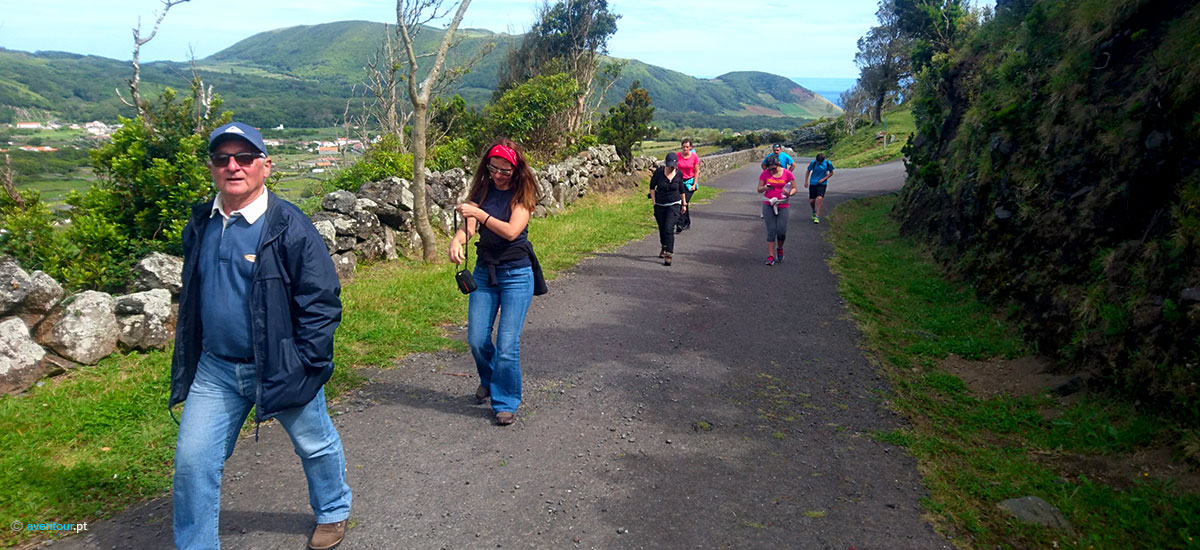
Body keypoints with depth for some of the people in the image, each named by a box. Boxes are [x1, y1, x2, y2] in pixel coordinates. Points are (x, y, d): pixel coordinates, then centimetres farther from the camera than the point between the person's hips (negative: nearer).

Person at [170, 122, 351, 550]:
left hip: (279, 367, -4)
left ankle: (333, 512, 43)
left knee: (316, 446, 16)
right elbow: (191, 294, 17)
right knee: (192, 461, 4)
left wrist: (304, 366, -17)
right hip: (215, 370, 5)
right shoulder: (200, 224, 3)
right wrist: (186, 357, 16)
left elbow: (322, 301, -15)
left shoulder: (289, 226, -16)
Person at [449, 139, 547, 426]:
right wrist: (456, 240, -27)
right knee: (476, 339, 5)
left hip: (517, 274, -4)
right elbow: (468, 226, -6)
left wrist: (480, 214, -27)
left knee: (507, 343, -7)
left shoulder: (522, 193, -5)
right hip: (485, 272, 4)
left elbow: (511, 231, -18)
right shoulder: (483, 191, 6)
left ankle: (506, 402, 11)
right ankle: (488, 380, 36)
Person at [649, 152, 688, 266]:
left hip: (674, 205, -1)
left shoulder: (679, 174, -5)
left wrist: (684, 204, 17)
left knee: (669, 229, -15)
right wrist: (653, 201, -1)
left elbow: (681, 190, 11)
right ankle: (664, 248, 41)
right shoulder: (659, 171, -10)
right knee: (662, 228, 15)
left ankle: (668, 255, -17)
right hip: (660, 205, 2)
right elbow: (652, 186, 3)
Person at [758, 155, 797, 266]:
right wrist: (765, 188, -18)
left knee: (782, 231, -4)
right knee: (771, 231, -3)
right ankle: (770, 256, 2)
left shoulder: (787, 174, -3)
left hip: (782, 206, 0)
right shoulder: (765, 173, 0)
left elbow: (794, 188, 3)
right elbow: (759, 189, 5)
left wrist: (789, 193, -19)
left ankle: (780, 249, 27)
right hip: (768, 205, 0)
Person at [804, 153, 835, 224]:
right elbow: (808, 171, 5)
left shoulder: (828, 163, -9)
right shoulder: (813, 163, -10)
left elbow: (831, 173, 5)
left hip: (822, 184, -1)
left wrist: (824, 179, -9)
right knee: (811, 201, 1)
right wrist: (806, 181, 2)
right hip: (813, 183, 1)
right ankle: (814, 211, 35)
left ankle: (817, 217, -14)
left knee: (819, 198, -19)